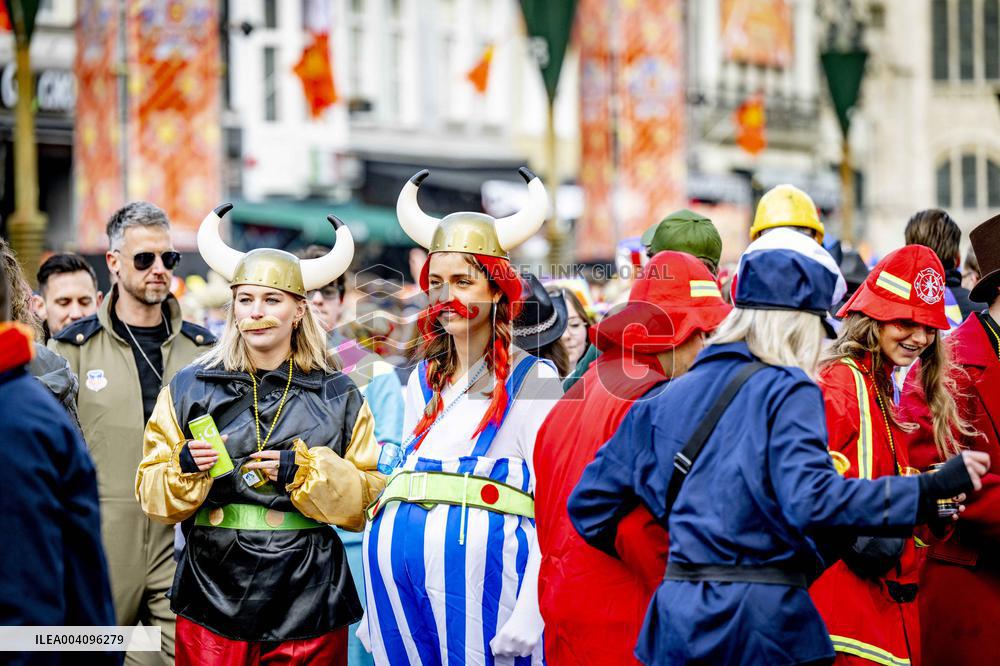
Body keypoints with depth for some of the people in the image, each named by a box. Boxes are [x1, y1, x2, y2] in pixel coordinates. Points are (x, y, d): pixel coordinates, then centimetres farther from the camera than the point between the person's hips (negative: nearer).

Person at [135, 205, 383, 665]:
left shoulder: (339, 397, 8)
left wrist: (306, 471, -12)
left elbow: (369, 499, 2)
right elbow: (151, 494, 7)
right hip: (214, 597, 0)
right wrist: (185, 469, -13)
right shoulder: (189, 389, 8)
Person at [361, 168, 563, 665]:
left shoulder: (532, 381, 2)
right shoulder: (423, 380, 20)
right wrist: (377, 609, 18)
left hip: (480, 559, -5)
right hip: (396, 563, 5)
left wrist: (528, 617, -14)